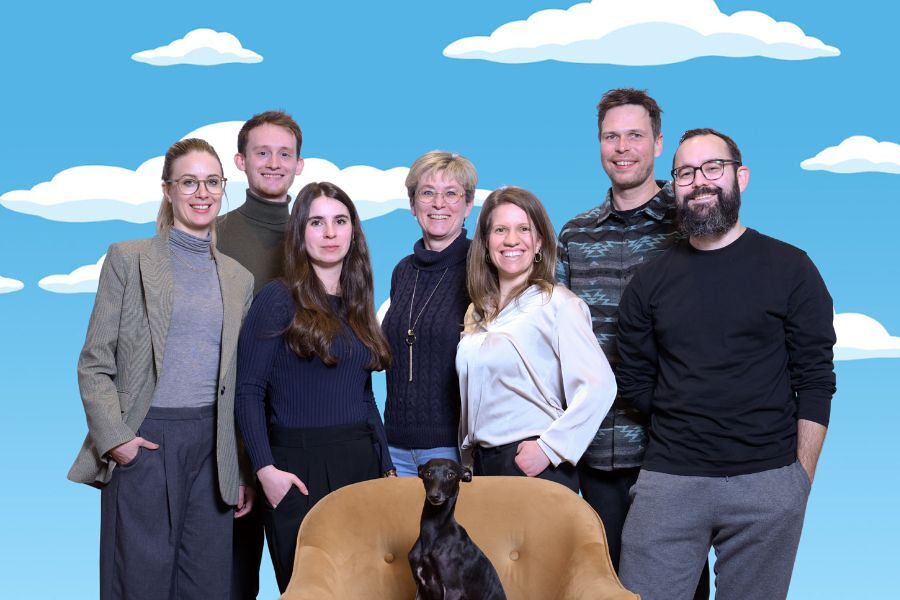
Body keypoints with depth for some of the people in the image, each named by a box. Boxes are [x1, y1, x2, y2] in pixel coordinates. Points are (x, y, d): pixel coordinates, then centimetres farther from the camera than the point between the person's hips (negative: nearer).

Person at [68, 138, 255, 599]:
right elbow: (94, 363, -2)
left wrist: (245, 473, 11)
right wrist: (113, 437, -14)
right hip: (145, 441, -3)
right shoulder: (129, 259, 1)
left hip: (212, 443, 4)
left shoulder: (238, 278, 12)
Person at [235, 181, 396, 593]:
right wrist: (265, 469, -18)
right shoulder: (278, 299, -6)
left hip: (361, 461, 6)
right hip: (300, 467, -6)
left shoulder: (358, 304, 13)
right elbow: (248, 391, -10)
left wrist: (387, 466, 11)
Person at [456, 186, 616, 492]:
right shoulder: (478, 312, 12)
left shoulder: (555, 303, -9)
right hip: (483, 465, 6)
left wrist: (549, 447, -16)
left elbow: (599, 387, -17)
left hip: (536, 466, -6)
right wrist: (469, 453, 11)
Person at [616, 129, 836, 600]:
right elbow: (634, 384, 11)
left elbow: (815, 381, -1)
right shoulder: (650, 282, 8)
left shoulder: (790, 269, 2)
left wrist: (801, 477, -6)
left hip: (768, 484, -1)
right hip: (669, 481, 2)